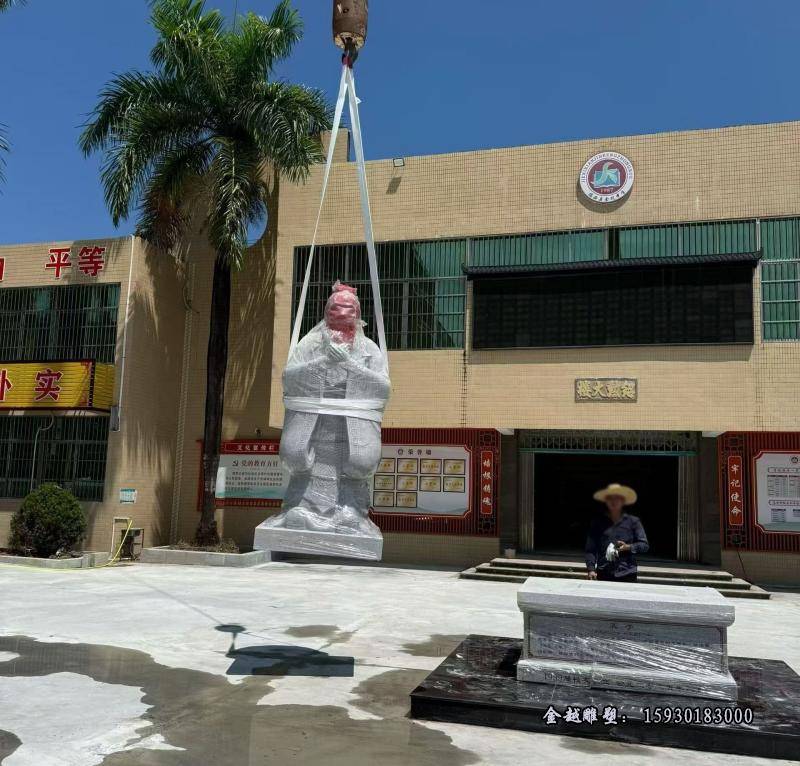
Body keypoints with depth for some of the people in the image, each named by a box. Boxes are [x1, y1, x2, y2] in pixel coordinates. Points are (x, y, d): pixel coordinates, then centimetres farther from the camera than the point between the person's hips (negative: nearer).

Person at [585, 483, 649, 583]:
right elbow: (591, 549, 8)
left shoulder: (633, 521, 8)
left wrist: (628, 547, -9)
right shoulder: (598, 523, 10)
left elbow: (645, 545, 7)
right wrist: (591, 569, -3)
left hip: (627, 575, 0)